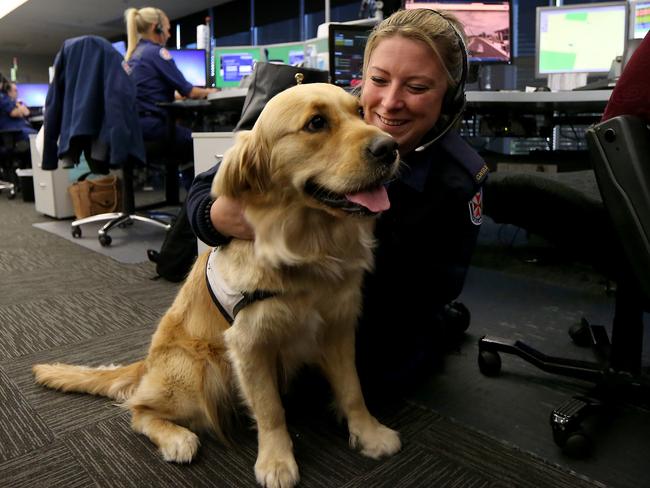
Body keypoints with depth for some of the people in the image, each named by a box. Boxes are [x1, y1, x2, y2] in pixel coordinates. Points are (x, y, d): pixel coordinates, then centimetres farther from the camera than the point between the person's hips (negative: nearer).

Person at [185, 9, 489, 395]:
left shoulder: (461, 176, -25)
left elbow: (438, 286, -17)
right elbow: (207, 188, -22)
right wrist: (219, 216, -46)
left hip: (396, 311, -1)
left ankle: (447, 323, 16)